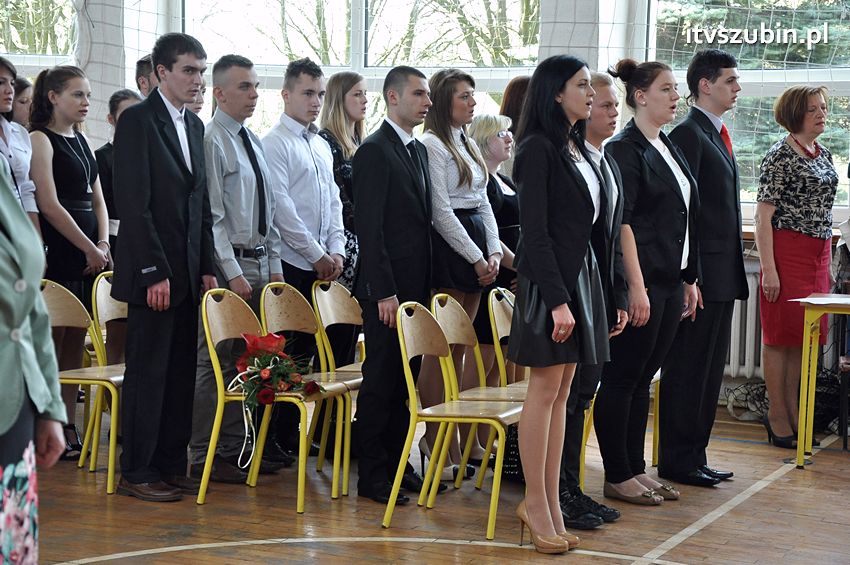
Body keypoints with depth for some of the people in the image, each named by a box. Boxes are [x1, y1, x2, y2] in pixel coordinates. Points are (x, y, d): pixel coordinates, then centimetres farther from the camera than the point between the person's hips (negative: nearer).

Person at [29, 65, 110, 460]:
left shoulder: (81, 141, 17)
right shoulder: (41, 139, -6)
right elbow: (49, 205, -13)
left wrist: (104, 243, 1)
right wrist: (90, 248, -11)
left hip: (88, 253, 7)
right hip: (57, 253, -7)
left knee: (75, 341, 8)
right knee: (51, 342, -4)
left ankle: (68, 427, 13)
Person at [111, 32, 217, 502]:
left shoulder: (194, 126, 15)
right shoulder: (137, 121, -9)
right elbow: (134, 204, -15)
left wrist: (206, 267, 11)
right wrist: (154, 272, -18)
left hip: (188, 272, 7)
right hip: (154, 273, -7)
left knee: (181, 373, 10)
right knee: (147, 373, -2)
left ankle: (171, 466, 18)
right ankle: (136, 473, 6)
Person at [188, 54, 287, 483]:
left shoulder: (254, 142, 15)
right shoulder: (212, 141, -10)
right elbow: (211, 217, -15)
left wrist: (274, 266, 12)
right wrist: (233, 273, -18)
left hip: (259, 263, 8)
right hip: (228, 264, -8)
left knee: (245, 361, 12)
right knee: (217, 361, -4)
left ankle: (234, 448, 20)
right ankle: (206, 457, 2)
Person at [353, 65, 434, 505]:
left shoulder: (418, 151, 17)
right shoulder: (374, 151, -10)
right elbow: (368, 228, -15)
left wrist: (426, 286, 14)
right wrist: (384, 292, -19)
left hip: (415, 287, 8)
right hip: (387, 289, -8)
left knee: (404, 381, 13)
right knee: (380, 382, -3)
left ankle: (396, 463, 21)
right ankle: (371, 475, 4)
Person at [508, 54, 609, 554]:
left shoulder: (578, 150, 15)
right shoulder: (539, 149, -10)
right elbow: (535, 231, -16)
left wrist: (602, 290, 12)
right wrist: (557, 299, -21)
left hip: (583, 273, 8)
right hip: (551, 276, -8)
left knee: (562, 392, 9)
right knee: (546, 389, -3)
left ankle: (550, 500, 13)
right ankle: (537, 502, 5)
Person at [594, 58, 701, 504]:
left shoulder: (668, 148, 16)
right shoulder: (625, 149, -10)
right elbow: (620, 223, -16)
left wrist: (689, 279, 17)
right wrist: (636, 287, -20)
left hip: (670, 280, 9)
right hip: (641, 280, -9)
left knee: (642, 379, 13)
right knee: (622, 379, -1)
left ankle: (636, 469, 19)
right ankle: (617, 477, 5)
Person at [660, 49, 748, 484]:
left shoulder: (716, 135, 19)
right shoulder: (689, 133, -12)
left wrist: (734, 275, 17)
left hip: (722, 276, 10)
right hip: (702, 276, -10)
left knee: (709, 371, 13)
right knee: (686, 371, -2)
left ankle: (694, 458, 21)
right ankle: (676, 463, 5)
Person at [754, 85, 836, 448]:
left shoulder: (824, 155, 15)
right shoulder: (780, 155, -9)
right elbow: (762, 215, -12)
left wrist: (827, 261, 17)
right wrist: (768, 268, -18)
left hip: (819, 253, 8)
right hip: (787, 251, -7)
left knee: (803, 336, 9)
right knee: (782, 335, -2)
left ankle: (791, 412, 16)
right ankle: (777, 417, 4)